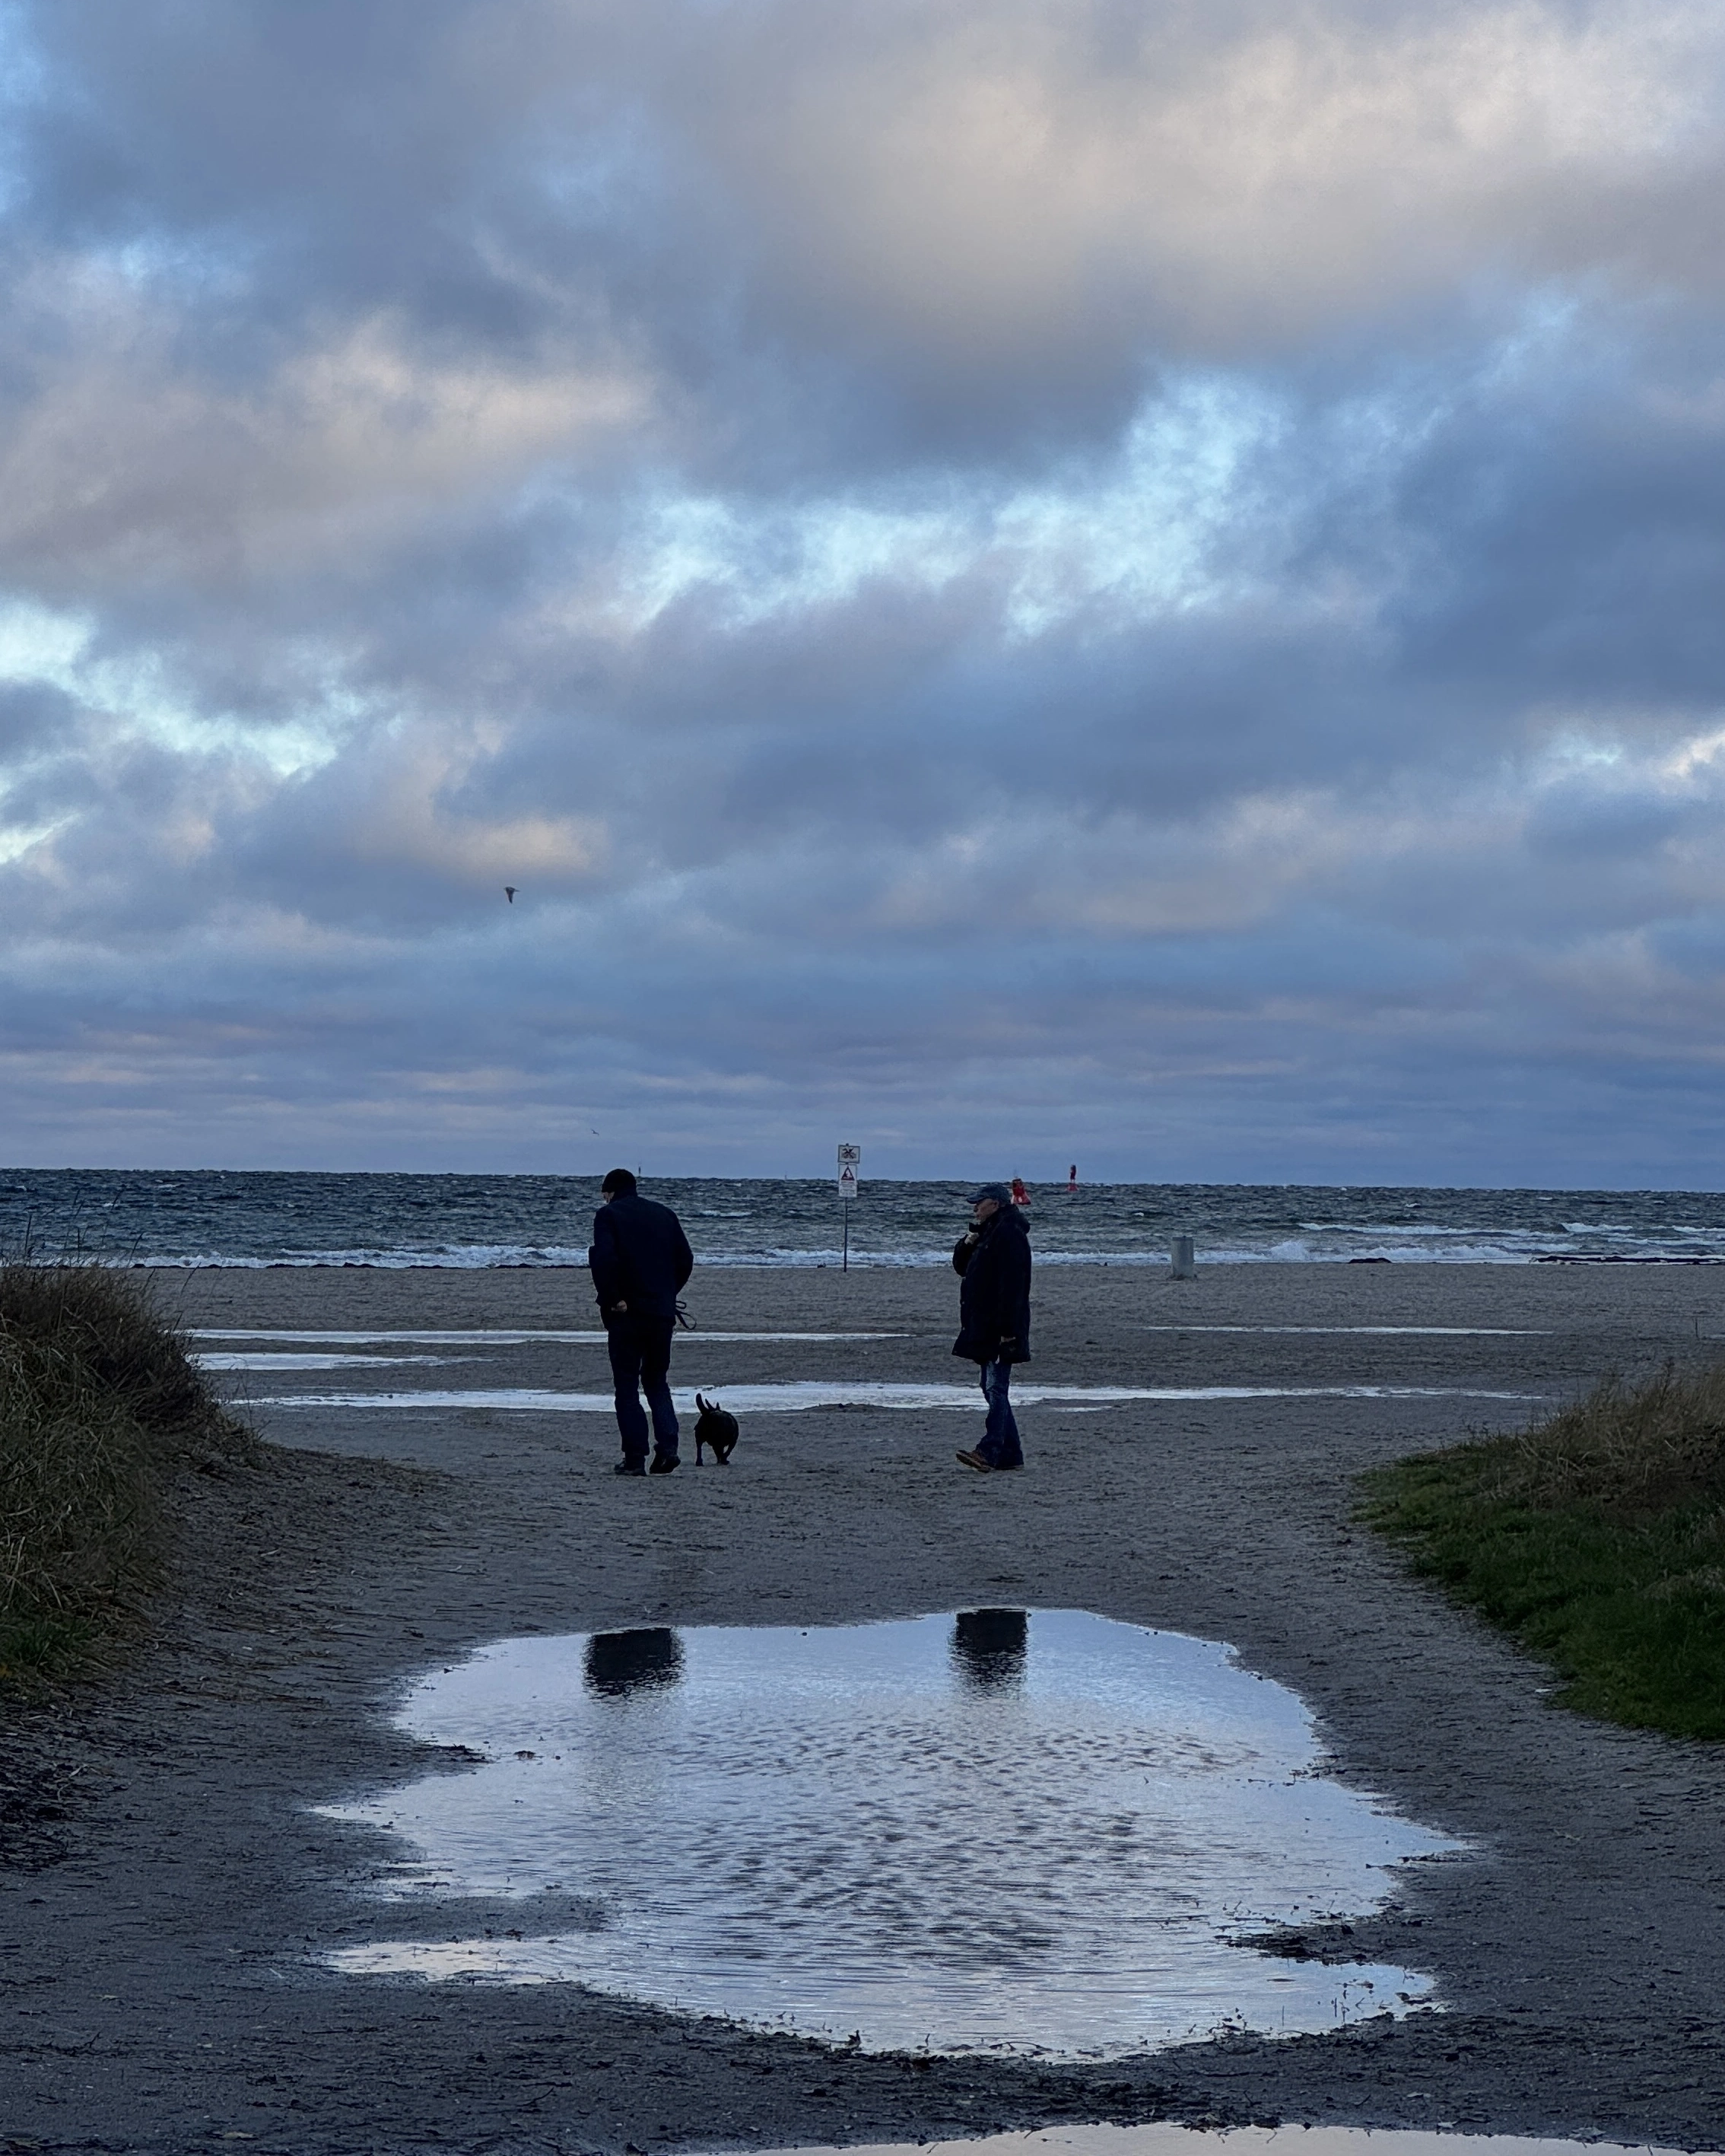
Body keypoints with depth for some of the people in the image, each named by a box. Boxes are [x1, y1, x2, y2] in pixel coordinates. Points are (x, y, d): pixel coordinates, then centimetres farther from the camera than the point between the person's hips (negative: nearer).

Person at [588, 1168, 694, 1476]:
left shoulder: (609, 1215, -2)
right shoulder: (665, 1214, 12)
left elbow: (603, 1259, -18)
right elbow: (685, 1260, 9)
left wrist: (611, 1299, -12)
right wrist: (667, 1294, 14)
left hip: (626, 1313, -4)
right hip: (662, 1313, 4)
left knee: (627, 1387, 3)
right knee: (657, 1381, 15)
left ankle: (635, 1459, 0)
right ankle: (667, 1445, -2)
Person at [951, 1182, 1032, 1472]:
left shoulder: (1009, 1233, -13)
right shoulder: (987, 1232, 20)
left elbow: (1012, 1285, -21)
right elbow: (961, 1266, 25)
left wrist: (1007, 1328, -25)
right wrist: (966, 1244, 4)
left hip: (1000, 1327, -11)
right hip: (984, 1327, 11)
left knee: (996, 1388, -15)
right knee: (992, 1389, 10)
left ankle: (989, 1451, -23)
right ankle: (1010, 1454, 13)